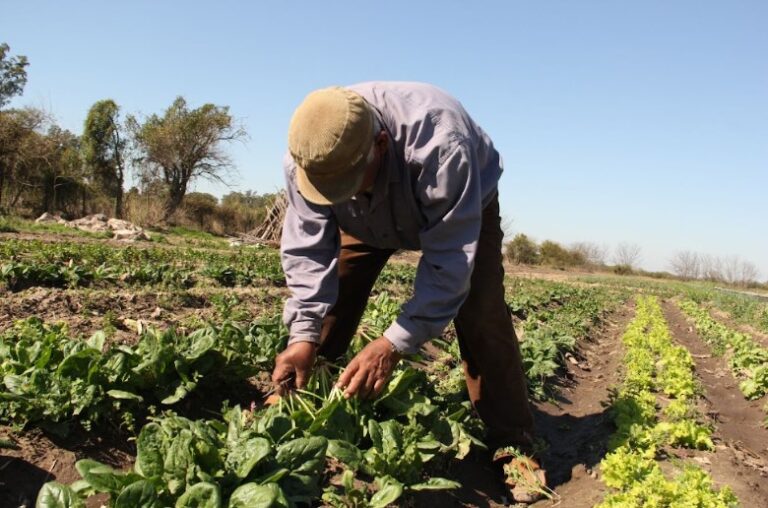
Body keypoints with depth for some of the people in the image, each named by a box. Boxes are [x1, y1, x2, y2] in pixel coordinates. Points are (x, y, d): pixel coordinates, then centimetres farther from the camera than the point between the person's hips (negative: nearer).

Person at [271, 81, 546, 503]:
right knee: (328, 300, -8)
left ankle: (513, 447, -6)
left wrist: (395, 343, -46)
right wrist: (303, 336, -34)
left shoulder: (438, 143, -46)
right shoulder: (307, 155, -31)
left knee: (480, 316, -18)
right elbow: (307, 250, -24)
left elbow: (449, 260, -42)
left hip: (465, 207, -3)